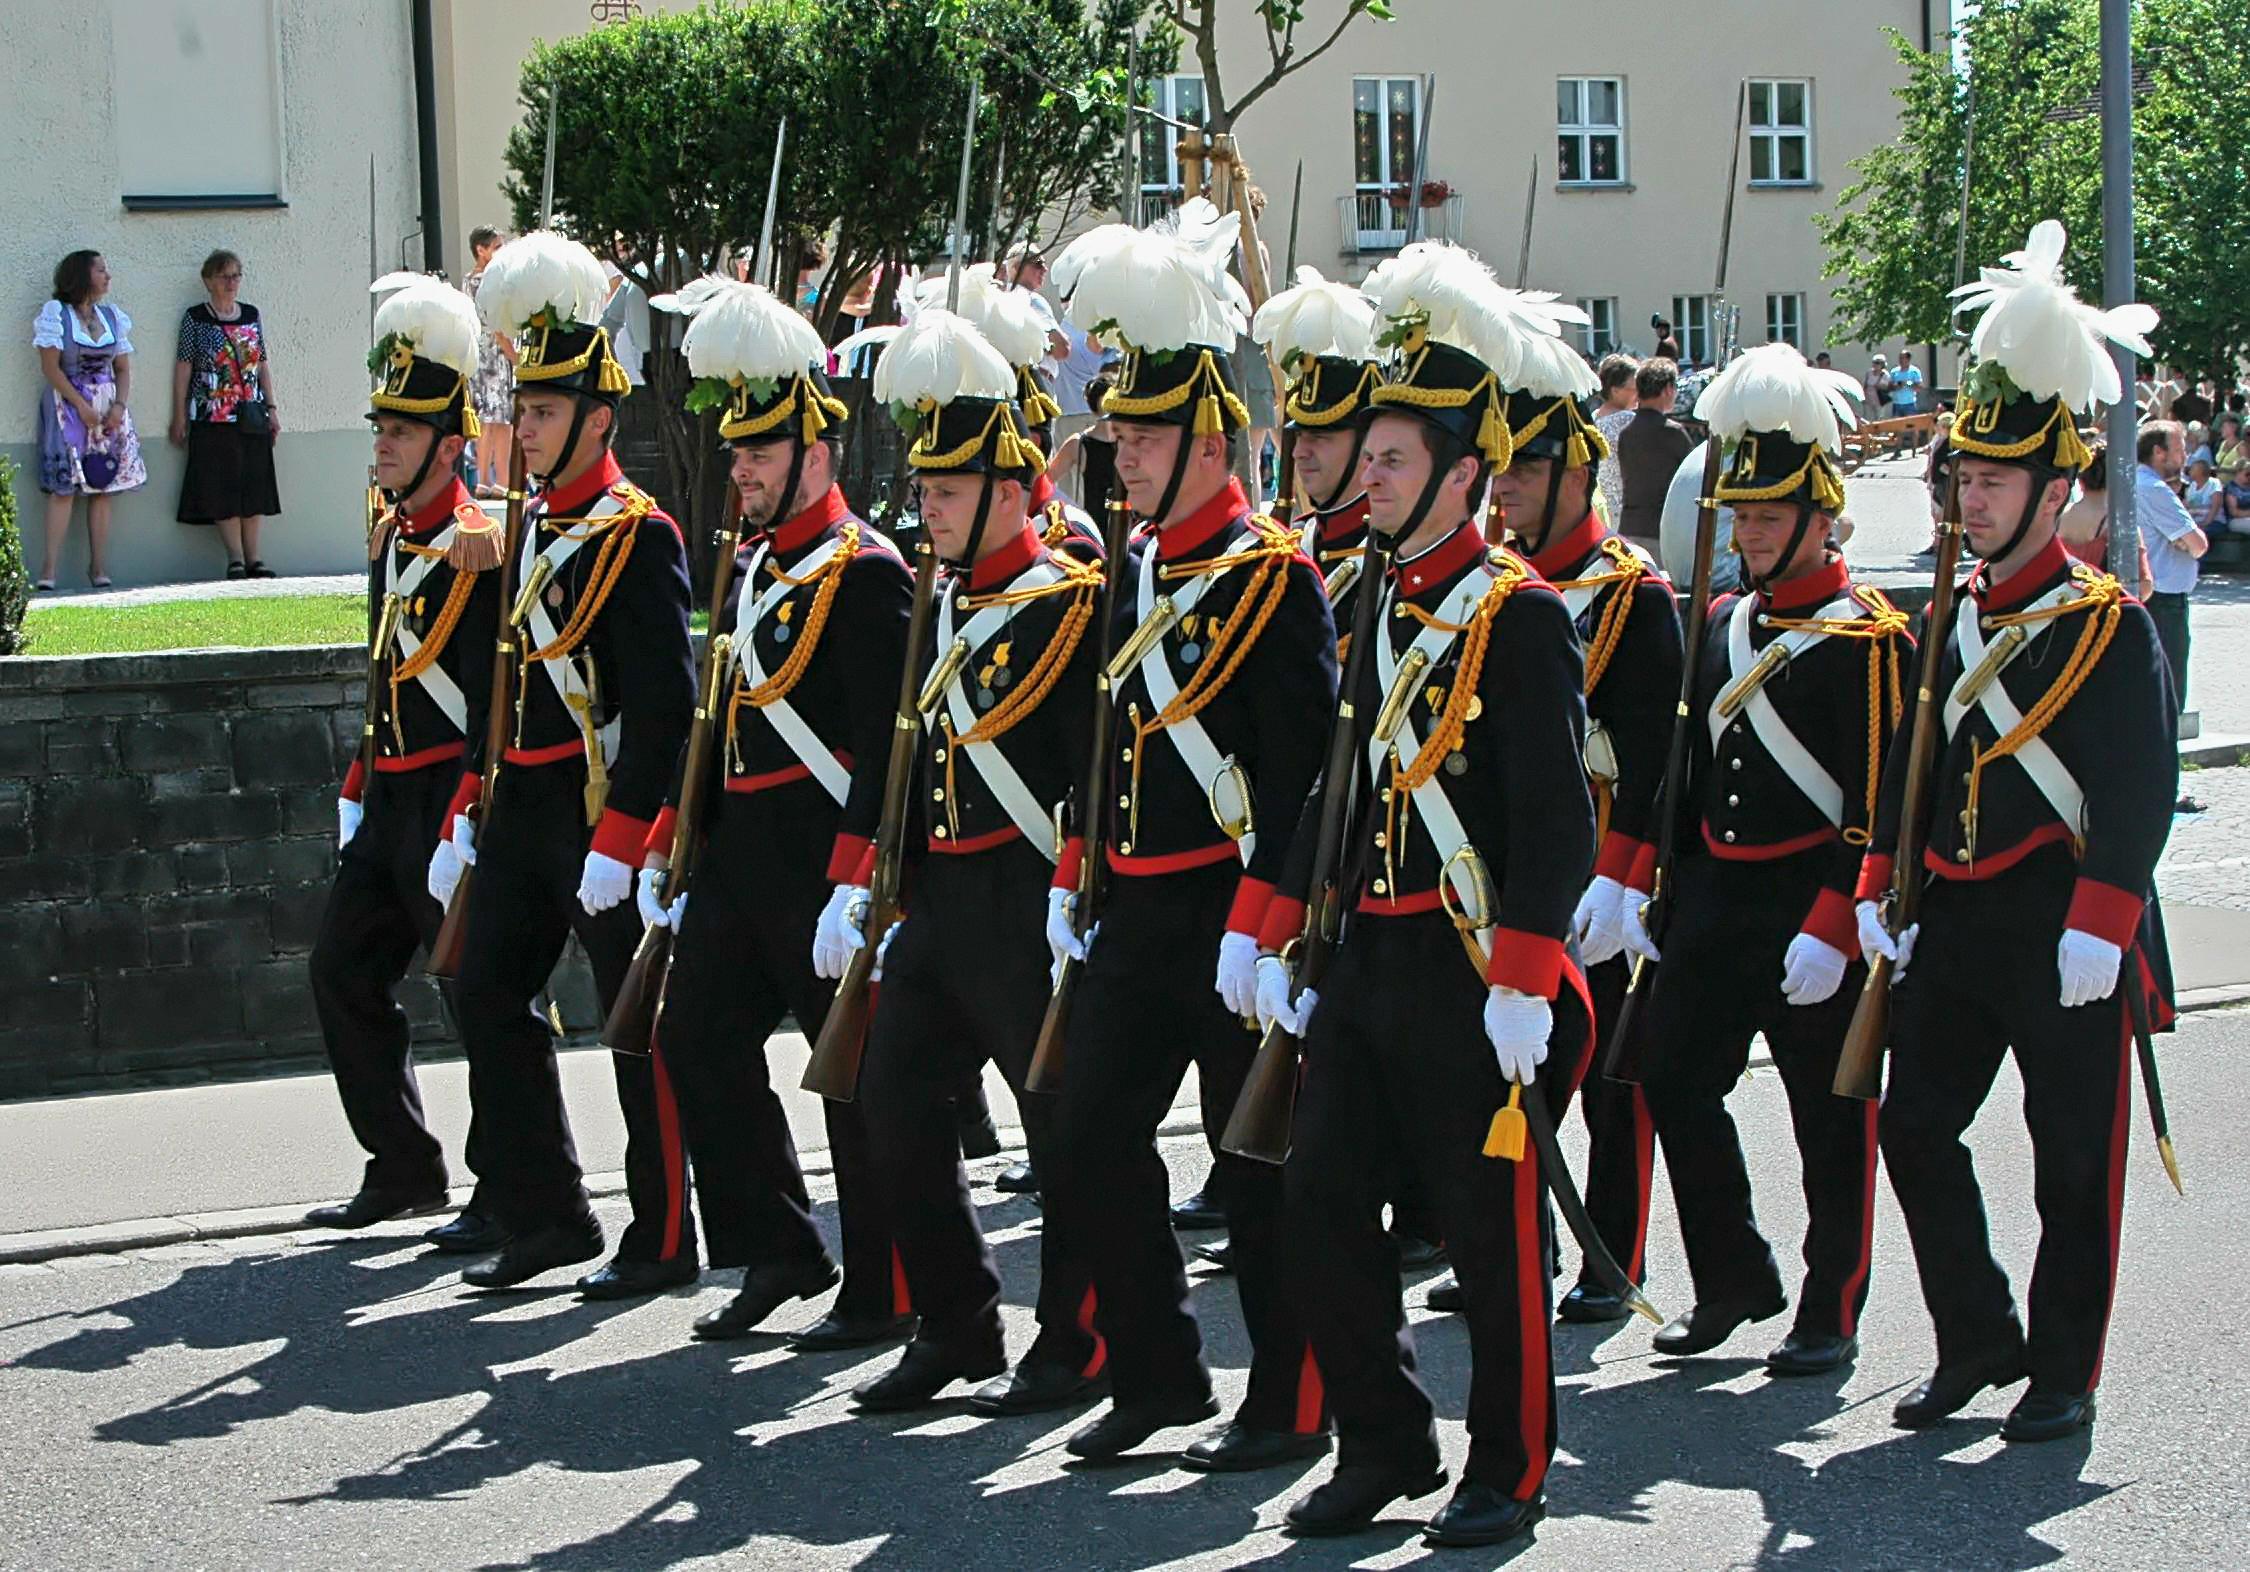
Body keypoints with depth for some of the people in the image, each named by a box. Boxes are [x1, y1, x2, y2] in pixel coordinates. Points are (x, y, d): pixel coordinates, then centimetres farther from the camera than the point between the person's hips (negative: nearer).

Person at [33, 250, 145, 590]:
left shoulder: (111, 316, 12)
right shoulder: (56, 313, -3)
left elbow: (123, 368, 12)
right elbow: (50, 367, -8)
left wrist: (119, 405, -6)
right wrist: (82, 405, -15)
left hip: (108, 407, 5)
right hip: (67, 405, -5)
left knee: (102, 487, 0)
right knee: (63, 485, -11)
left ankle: (99, 568, 2)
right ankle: (48, 570, -14)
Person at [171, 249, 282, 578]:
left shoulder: (251, 315, 10)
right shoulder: (195, 318, -1)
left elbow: (263, 364, 14)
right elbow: (183, 367, -2)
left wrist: (272, 408, 10)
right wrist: (180, 417, -5)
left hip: (252, 415, 4)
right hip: (212, 417, -4)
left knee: (254, 486, 4)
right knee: (222, 488, -5)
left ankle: (253, 557, 8)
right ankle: (235, 558, -3)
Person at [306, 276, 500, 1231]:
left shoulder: (481, 549, -15)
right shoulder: (390, 535, 11)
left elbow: (495, 708, -20)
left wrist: (463, 825, -24)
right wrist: (361, 792, 19)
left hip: (453, 795, -9)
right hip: (389, 796, 9)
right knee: (344, 973, 10)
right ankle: (404, 1171, 20)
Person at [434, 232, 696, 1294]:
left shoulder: (638, 535, -12)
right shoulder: (531, 527, 13)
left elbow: (662, 706, -18)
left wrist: (617, 842, -21)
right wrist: (470, 817, 16)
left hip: (602, 809, -9)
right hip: (523, 809, 9)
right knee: (489, 995, 8)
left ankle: (662, 1240, 7)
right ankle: (542, 1214, 17)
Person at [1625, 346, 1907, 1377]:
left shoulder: (1867, 637, -11)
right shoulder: (1724, 623, 12)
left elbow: (1880, 805, -15)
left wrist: (1831, 929, -21)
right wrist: (1650, 886, 12)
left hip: (1816, 905, -7)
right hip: (1714, 897, 7)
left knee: (1831, 1119, 3)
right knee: (1673, 1082, 5)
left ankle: (1831, 1316, 14)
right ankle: (1735, 1280, 20)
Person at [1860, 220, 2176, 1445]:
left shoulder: (2113, 627, -9)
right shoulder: (1953, 618, 10)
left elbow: (2140, 791, -14)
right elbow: (1910, 761, 16)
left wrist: (2099, 926, -21)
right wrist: (1882, 888, 10)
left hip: (2065, 930, -6)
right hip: (1954, 926, 6)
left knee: (2073, 1159, 2)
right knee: (1914, 1128, 5)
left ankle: (2064, 1372, 14)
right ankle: (1978, 1341, 18)